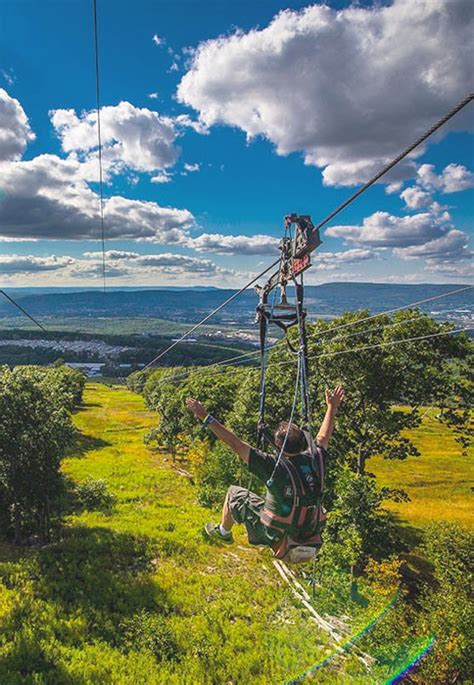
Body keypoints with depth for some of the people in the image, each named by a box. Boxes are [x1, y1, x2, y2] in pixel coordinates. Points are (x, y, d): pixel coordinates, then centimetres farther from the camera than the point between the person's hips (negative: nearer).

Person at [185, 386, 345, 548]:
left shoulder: (274, 466, -29)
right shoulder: (313, 460, -16)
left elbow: (235, 444, -29)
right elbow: (323, 437, 5)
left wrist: (206, 418, -25)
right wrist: (332, 407, 19)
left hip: (275, 534, -5)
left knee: (234, 493, 13)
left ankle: (223, 532, 38)